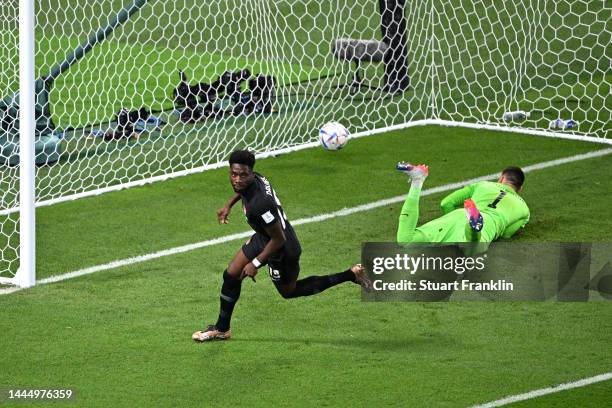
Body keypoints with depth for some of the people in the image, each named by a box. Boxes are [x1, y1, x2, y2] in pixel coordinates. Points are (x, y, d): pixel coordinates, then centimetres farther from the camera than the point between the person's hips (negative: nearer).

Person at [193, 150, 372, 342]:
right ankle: (221, 329, 32)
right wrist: (229, 205, 21)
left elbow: (279, 239, -29)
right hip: (262, 238, 8)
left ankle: (351, 275, 26)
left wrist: (256, 263, -20)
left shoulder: (259, 205, -40)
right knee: (231, 276, 12)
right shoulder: (256, 178, -16)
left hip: (282, 250, -8)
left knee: (289, 291, 19)